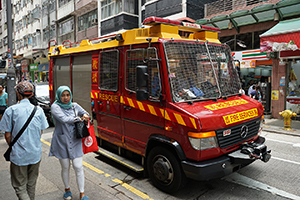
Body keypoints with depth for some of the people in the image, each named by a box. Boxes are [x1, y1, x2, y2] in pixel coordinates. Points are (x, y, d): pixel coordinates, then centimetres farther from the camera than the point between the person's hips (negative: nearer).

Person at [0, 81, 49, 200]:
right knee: (31, 184, 21)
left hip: (19, 155, -3)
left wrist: (12, 147, 11)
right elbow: (41, 132, 4)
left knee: (20, 187, 10)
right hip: (36, 154, 4)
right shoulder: (38, 110, -3)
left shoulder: (11, 110, -13)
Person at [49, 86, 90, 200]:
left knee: (78, 167, 2)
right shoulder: (55, 107, -8)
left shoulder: (74, 106, 4)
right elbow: (64, 119, -23)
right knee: (65, 168, 14)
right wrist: (79, 118, -12)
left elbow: (85, 113, 19)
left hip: (75, 142, 2)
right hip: (62, 142, -2)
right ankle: (67, 189, 38)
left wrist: (85, 115, -5)